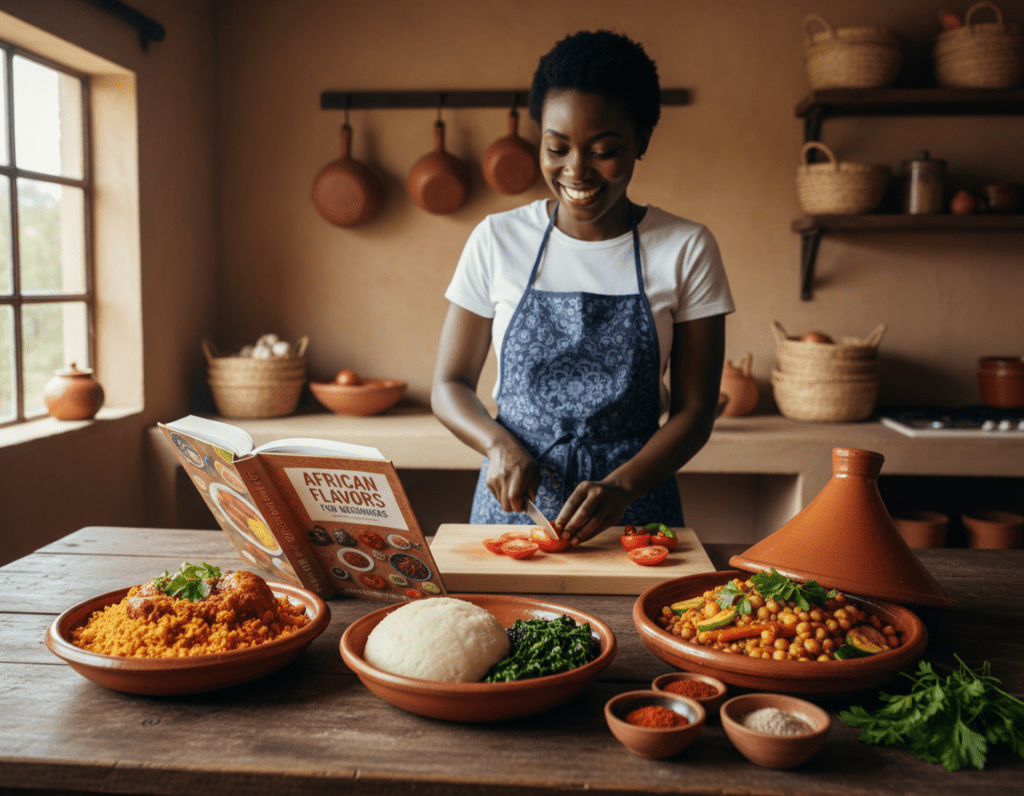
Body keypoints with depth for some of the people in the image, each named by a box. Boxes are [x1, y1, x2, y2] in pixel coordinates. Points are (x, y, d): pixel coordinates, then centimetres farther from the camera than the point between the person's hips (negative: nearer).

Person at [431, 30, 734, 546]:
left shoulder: (686, 251, -1)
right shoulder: (497, 241, 2)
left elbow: (694, 411, -1)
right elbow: (449, 385, 6)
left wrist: (621, 486, -17)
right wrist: (499, 444, -13)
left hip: (634, 514, -1)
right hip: (512, 503, 1)